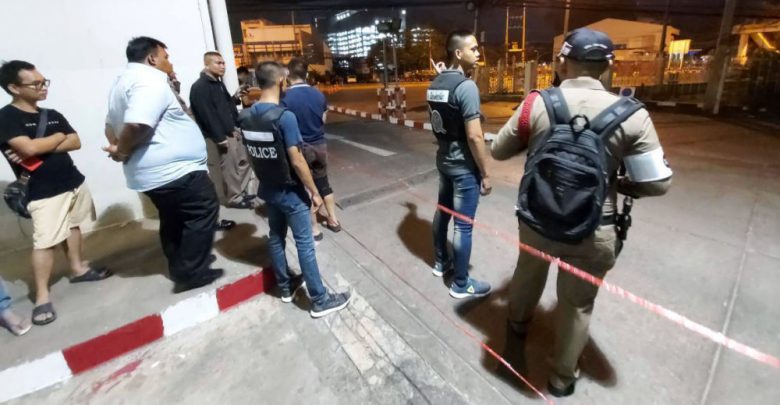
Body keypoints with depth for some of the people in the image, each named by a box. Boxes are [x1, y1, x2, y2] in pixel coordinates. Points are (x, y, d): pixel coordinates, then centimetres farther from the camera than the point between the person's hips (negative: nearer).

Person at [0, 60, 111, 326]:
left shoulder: (53, 115, 10)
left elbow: (76, 142, 1)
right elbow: (29, 148, -21)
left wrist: (40, 148, -13)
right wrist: (59, 137, -4)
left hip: (74, 182, 6)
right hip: (43, 192, -6)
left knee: (72, 227, 17)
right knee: (44, 242, -7)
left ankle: (78, 269, 33)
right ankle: (42, 297, 1)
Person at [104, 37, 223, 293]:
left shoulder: (123, 82, 19)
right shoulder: (151, 80, -15)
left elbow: (111, 125, 22)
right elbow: (137, 125, -30)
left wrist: (117, 147, 5)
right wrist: (123, 152, -13)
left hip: (152, 171, 10)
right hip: (175, 169, -10)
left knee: (173, 220, 19)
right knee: (203, 212, 0)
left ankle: (180, 267, 31)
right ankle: (192, 273, 4)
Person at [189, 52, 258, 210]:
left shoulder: (219, 83, 15)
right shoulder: (199, 87, -14)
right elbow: (206, 115, -19)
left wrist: (235, 97, 3)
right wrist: (220, 138, -21)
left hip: (233, 129, 9)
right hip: (222, 135, -9)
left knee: (245, 159, 13)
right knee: (230, 167, 0)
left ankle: (248, 191, 26)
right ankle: (235, 198, 13)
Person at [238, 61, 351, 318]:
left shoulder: (245, 117, 0)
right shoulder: (284, 116, -22)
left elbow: (251, 155, 9)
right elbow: (296, 161, -22)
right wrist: (314, 192, -13)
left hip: (267, 190, 8)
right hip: (290, 192, -7)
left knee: (275, 238, 18)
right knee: (304, 244, 0)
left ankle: (285, 287, 35)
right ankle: (320, 300, 11)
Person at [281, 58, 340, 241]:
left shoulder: (285, 98, -16)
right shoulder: (319, 94, -2)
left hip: (300, 148, -4)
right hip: (320, 145, 4)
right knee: (323, 184, 19)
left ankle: (314, 228, 17)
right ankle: (333, 220, 29)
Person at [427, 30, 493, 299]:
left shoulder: (435, 84, 6)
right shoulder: (466, 86, -20)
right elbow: (474, 137, -21)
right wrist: (486, 174, -15)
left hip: (443, 159, 9)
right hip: (464, 166, -9)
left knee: (443, 211, 20)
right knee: (463, 225, 1)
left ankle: (441, 262, 38)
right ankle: (461, 285, 15)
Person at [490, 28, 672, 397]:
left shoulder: (537, 103, -10)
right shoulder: (631, 115, -11)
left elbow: (498, 151, 0)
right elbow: (657, 183, -9)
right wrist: (616, 183, 9)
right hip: (591, 233, -1)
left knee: (529, 271, 31)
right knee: (577, 305, 20)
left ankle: (517, 321, 61)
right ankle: (562, 377, 41)